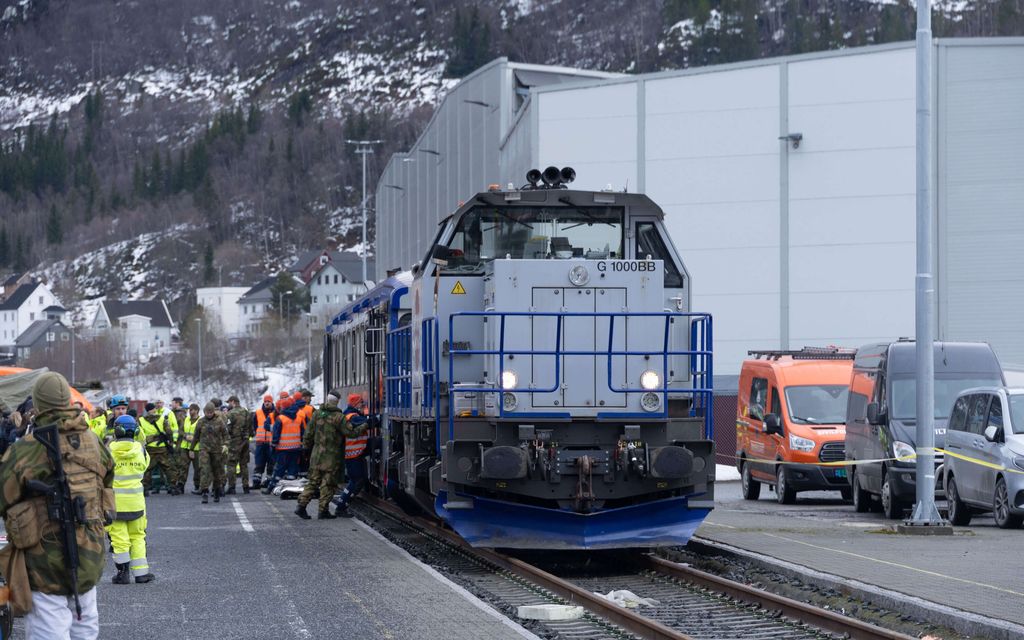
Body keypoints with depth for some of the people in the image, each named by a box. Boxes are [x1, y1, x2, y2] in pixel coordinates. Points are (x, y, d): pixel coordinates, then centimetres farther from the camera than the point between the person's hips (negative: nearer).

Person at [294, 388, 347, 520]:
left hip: (316, 454, 5)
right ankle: (323, 510, 3)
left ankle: (301, 506, 5)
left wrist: (306, 447, 18)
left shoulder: (317, 414, 3)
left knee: (313, 481, 12)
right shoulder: (338, 417, -12)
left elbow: (308, 434, 7)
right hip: (331, 456, -5)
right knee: (328, 484, 3)